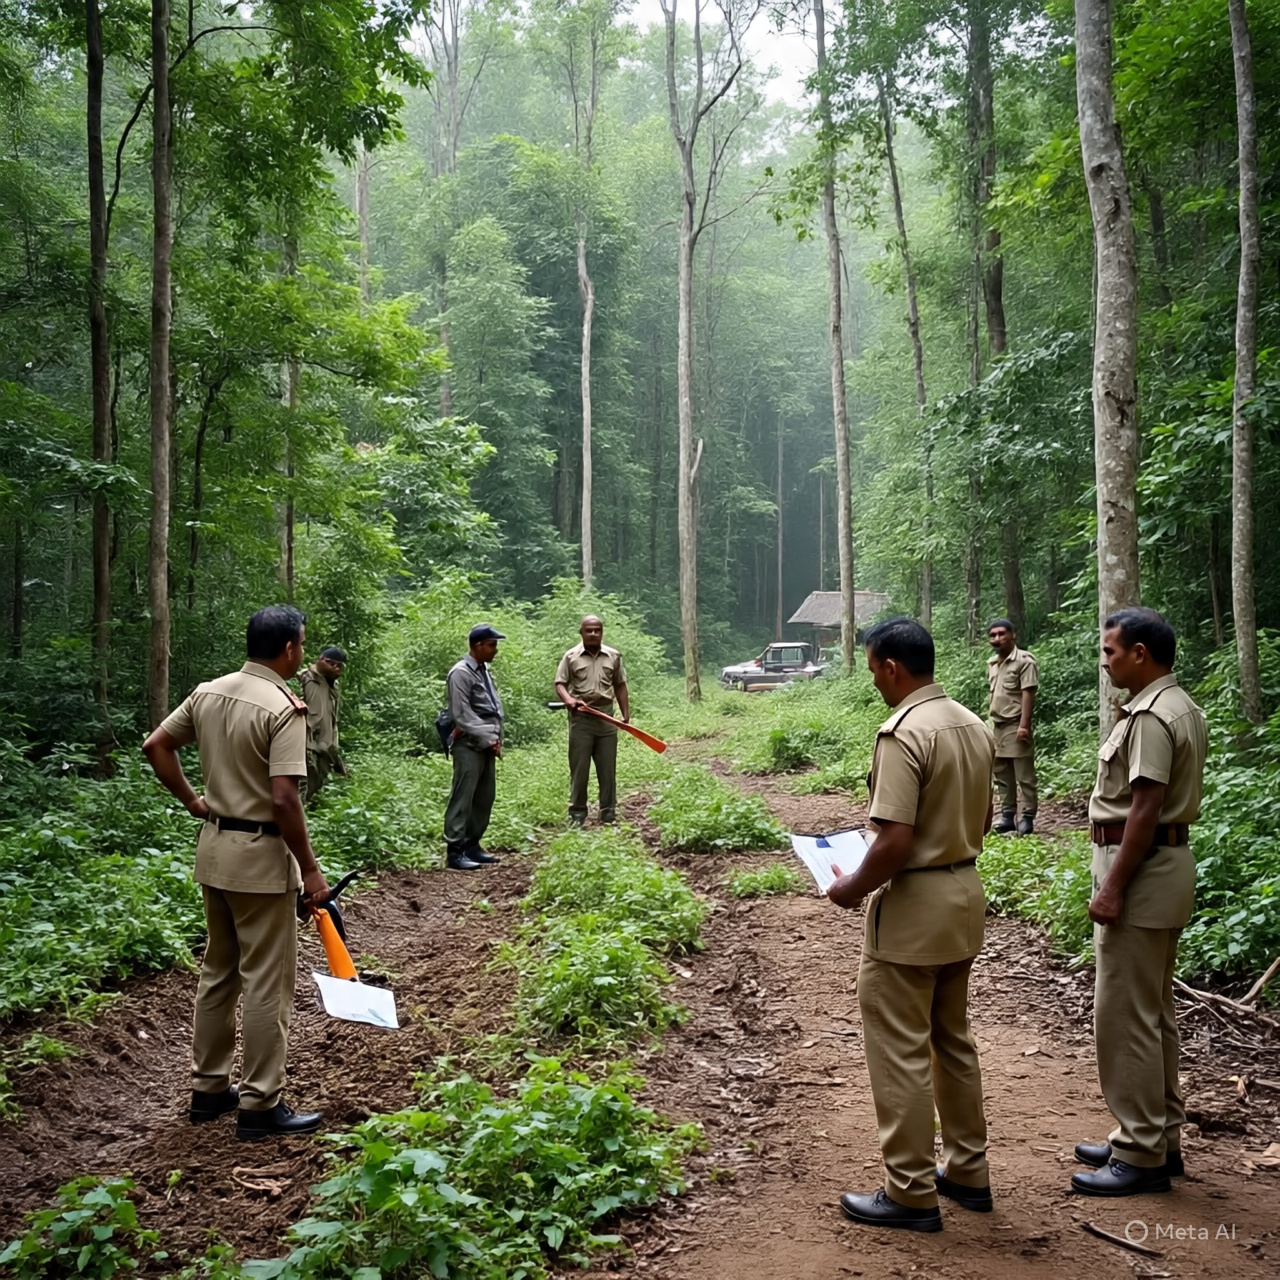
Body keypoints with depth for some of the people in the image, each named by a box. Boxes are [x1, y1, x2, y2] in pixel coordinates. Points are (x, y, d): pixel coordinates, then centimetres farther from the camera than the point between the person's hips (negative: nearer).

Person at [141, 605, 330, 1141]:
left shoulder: (208, 693, 4)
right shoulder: (283, 709, -20)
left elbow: (156, 745, 11)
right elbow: (283, 799, -24)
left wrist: (192, 801, 14)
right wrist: (310, 869, -15)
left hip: (214, 846, 8)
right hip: (261, 857, -8)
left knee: (218, 971, 19)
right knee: (267, 982, 2)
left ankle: (209, 1087, 30)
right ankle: (260, 1105, 11)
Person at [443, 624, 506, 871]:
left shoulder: (484, 671, 16)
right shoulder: (461, 673, -12)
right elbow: (462, 715, -16)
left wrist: (497, 738, 7)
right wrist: (489, 739, -13)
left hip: (487, 746, 9)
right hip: (469, 746, -9)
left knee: (484, 799, 12)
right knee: (463, 799, -7)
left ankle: (472, 845, 21)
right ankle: (454, 852, -4)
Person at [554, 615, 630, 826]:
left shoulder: (614, 656, 9)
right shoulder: (571, 657, 1)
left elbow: (620, 686, 12)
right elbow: (560, 684, -2)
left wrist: (626, 715, 7)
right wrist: (568, 699, -23)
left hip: (606, 716, 2)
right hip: (581, 718, -2)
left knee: (607, 768, 6)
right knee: (579, 768, 2)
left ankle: (609, 814, 14)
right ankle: (577, 814, 9)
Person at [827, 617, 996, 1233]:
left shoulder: (903, 733, -22)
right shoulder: (974, 725, 5)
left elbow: (894, 843, -26)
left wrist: (851, 888, -11)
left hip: (912, 906, -9)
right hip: (965, 892, 9)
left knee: (900, 1050, 3)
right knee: (953, 1040, 20)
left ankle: (911, 1193, 13)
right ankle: (968, 1172, 32)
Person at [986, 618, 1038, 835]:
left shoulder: (1024, 660, -10)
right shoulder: (991, 663, 13)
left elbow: (1028, 694, -15)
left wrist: (1024, 725, -20)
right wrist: (992, 723, 14)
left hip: (1015, 726, -8)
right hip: (997, 726, 8)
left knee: (1024, 775, -2)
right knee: (1002, 776, 12)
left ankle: (1027, 817, 2)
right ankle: (1008, 816, 18)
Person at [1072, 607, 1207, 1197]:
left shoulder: (1152, 717, -19)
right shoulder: (1180, 708, 14)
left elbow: (1144, 811, -23)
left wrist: (1111, 887, -21)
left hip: (1140, 871, -11)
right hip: (1164, 863, 11)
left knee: (1124, 1014, -3)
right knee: (1153, 1011, 17)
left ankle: (1141, 1154, 6)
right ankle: (1159, 1137, 28)